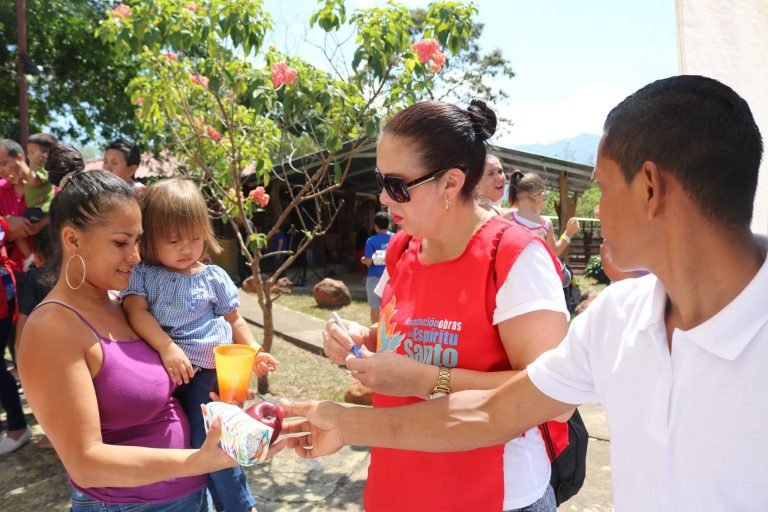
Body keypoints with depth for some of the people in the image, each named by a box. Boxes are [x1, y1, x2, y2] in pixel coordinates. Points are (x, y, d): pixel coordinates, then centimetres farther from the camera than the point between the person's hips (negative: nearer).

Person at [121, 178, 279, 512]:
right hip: (161, 372, 2)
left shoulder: (213, 277, 4)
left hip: (208, 370, -2)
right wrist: (167, 348, -25)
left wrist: (253, 352, -6)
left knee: (208, 442, -11)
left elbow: (234, 321, 9)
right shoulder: (142, 275, 4)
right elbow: (136, 311, -11)